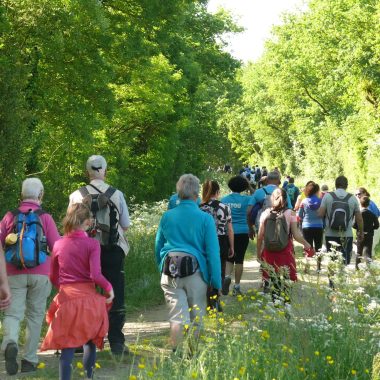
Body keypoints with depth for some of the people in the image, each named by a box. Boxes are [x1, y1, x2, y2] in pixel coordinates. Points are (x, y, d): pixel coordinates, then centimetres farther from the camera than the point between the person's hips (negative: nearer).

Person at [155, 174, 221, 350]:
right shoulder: (205, 219, -4)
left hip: (170, 272, 2)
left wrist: (161, 269, 25)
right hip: (196, 272, -2)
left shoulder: (167, 216, 5)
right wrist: (217, 282, 0)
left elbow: (158, 246, 14)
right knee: (196, 316, 12)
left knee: (177, 316, 2)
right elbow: (213, 252, -4)